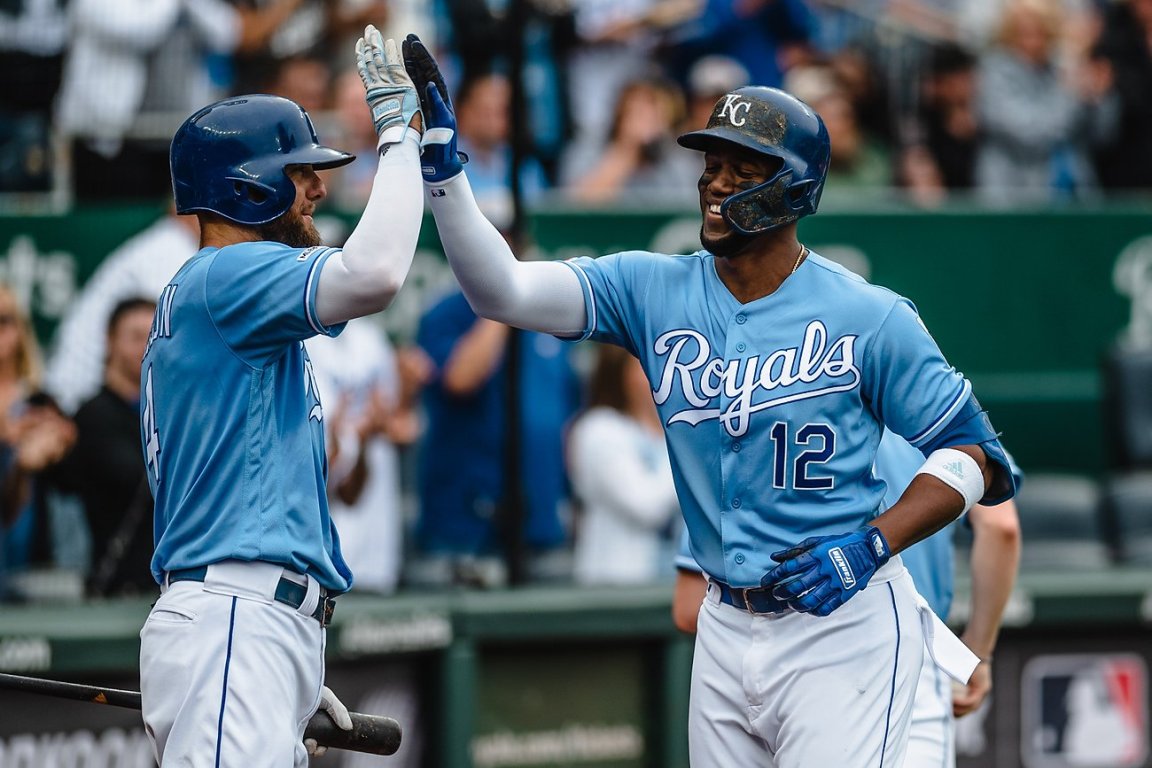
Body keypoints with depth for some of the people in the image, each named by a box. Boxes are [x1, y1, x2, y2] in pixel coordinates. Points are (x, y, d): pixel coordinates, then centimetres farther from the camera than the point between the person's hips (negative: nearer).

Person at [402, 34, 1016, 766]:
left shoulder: (868, 318, -8)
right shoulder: (656, 292, 3)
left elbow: (975, 455, -4)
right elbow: (502, 290, -7)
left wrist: (873, 544, -18)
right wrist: (442, 164, -19)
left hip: (842, 624, -5)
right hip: (727, 630, 5)